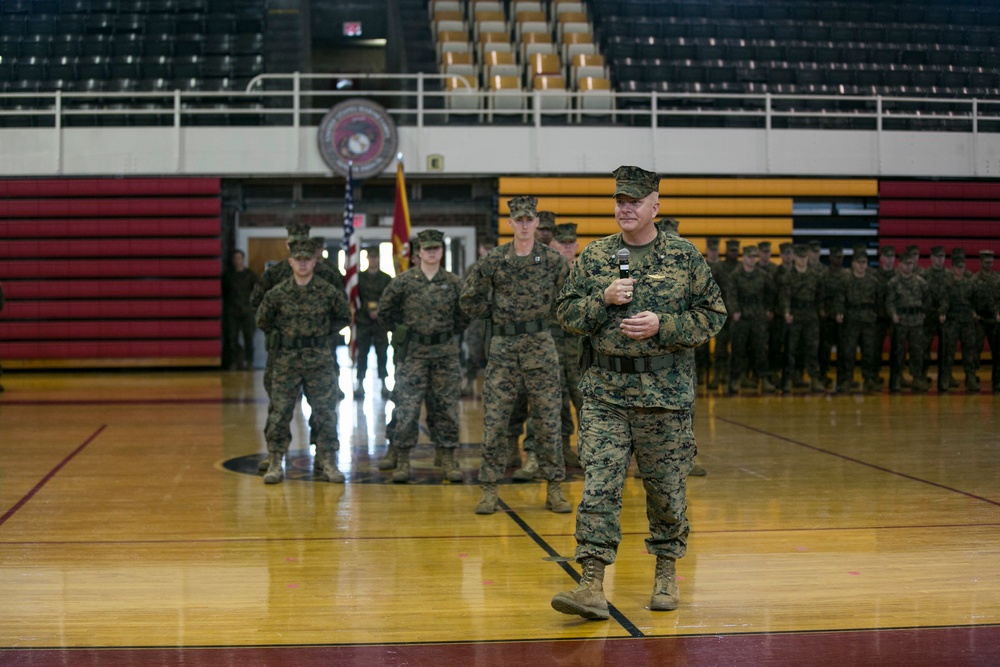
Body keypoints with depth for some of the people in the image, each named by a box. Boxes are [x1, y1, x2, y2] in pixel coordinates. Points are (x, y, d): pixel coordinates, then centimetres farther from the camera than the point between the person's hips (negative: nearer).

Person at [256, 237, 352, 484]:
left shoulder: (328, 292, -3)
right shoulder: (277, 293, -3)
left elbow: (344, 317, 12)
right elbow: (263, 321, 11)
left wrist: (326, 333, 7)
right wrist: (282, 335, 9)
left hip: (320, 360, 0)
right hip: (286, 360, 0)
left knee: (325, 412, 2)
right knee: (279, 412, 0)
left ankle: (328, 463, 11)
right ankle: (275, 462, 8)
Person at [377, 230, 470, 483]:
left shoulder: (453, 282, 3)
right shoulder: (404, 281, -2)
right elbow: (384, 309, 8)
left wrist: (454, 331, 10)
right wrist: (401, 329, 8)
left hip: (446, 352, 2)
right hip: (414, 353, -2)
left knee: (446, 407, 5)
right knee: (408, 408, -4)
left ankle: (448, 461, 13)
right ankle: (402, 460, 4)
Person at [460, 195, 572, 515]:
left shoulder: (553, 260, 1)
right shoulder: (493, 260, 0)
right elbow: (470, 299, 9)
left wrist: (550, 312, 6)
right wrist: (496, 312, 5)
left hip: (541, 346, 0)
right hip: (503, 347, 0)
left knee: (548, 421, 4)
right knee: (494, 420, 0)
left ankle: (554, 489, 12)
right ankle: (489, 490, 7)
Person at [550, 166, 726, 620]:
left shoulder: (686, 258, 2)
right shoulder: (593, 258, 7)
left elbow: (713, 315, 1)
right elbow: (566, 313, 8)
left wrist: (662, 326, -13)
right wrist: (604, 300, -10)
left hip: (666, 396, -1)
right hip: (605, 395, 1)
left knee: (667, 489, 9)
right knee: (598, 487, -7)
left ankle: (666, 573, 28)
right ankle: (593, 585, -8)